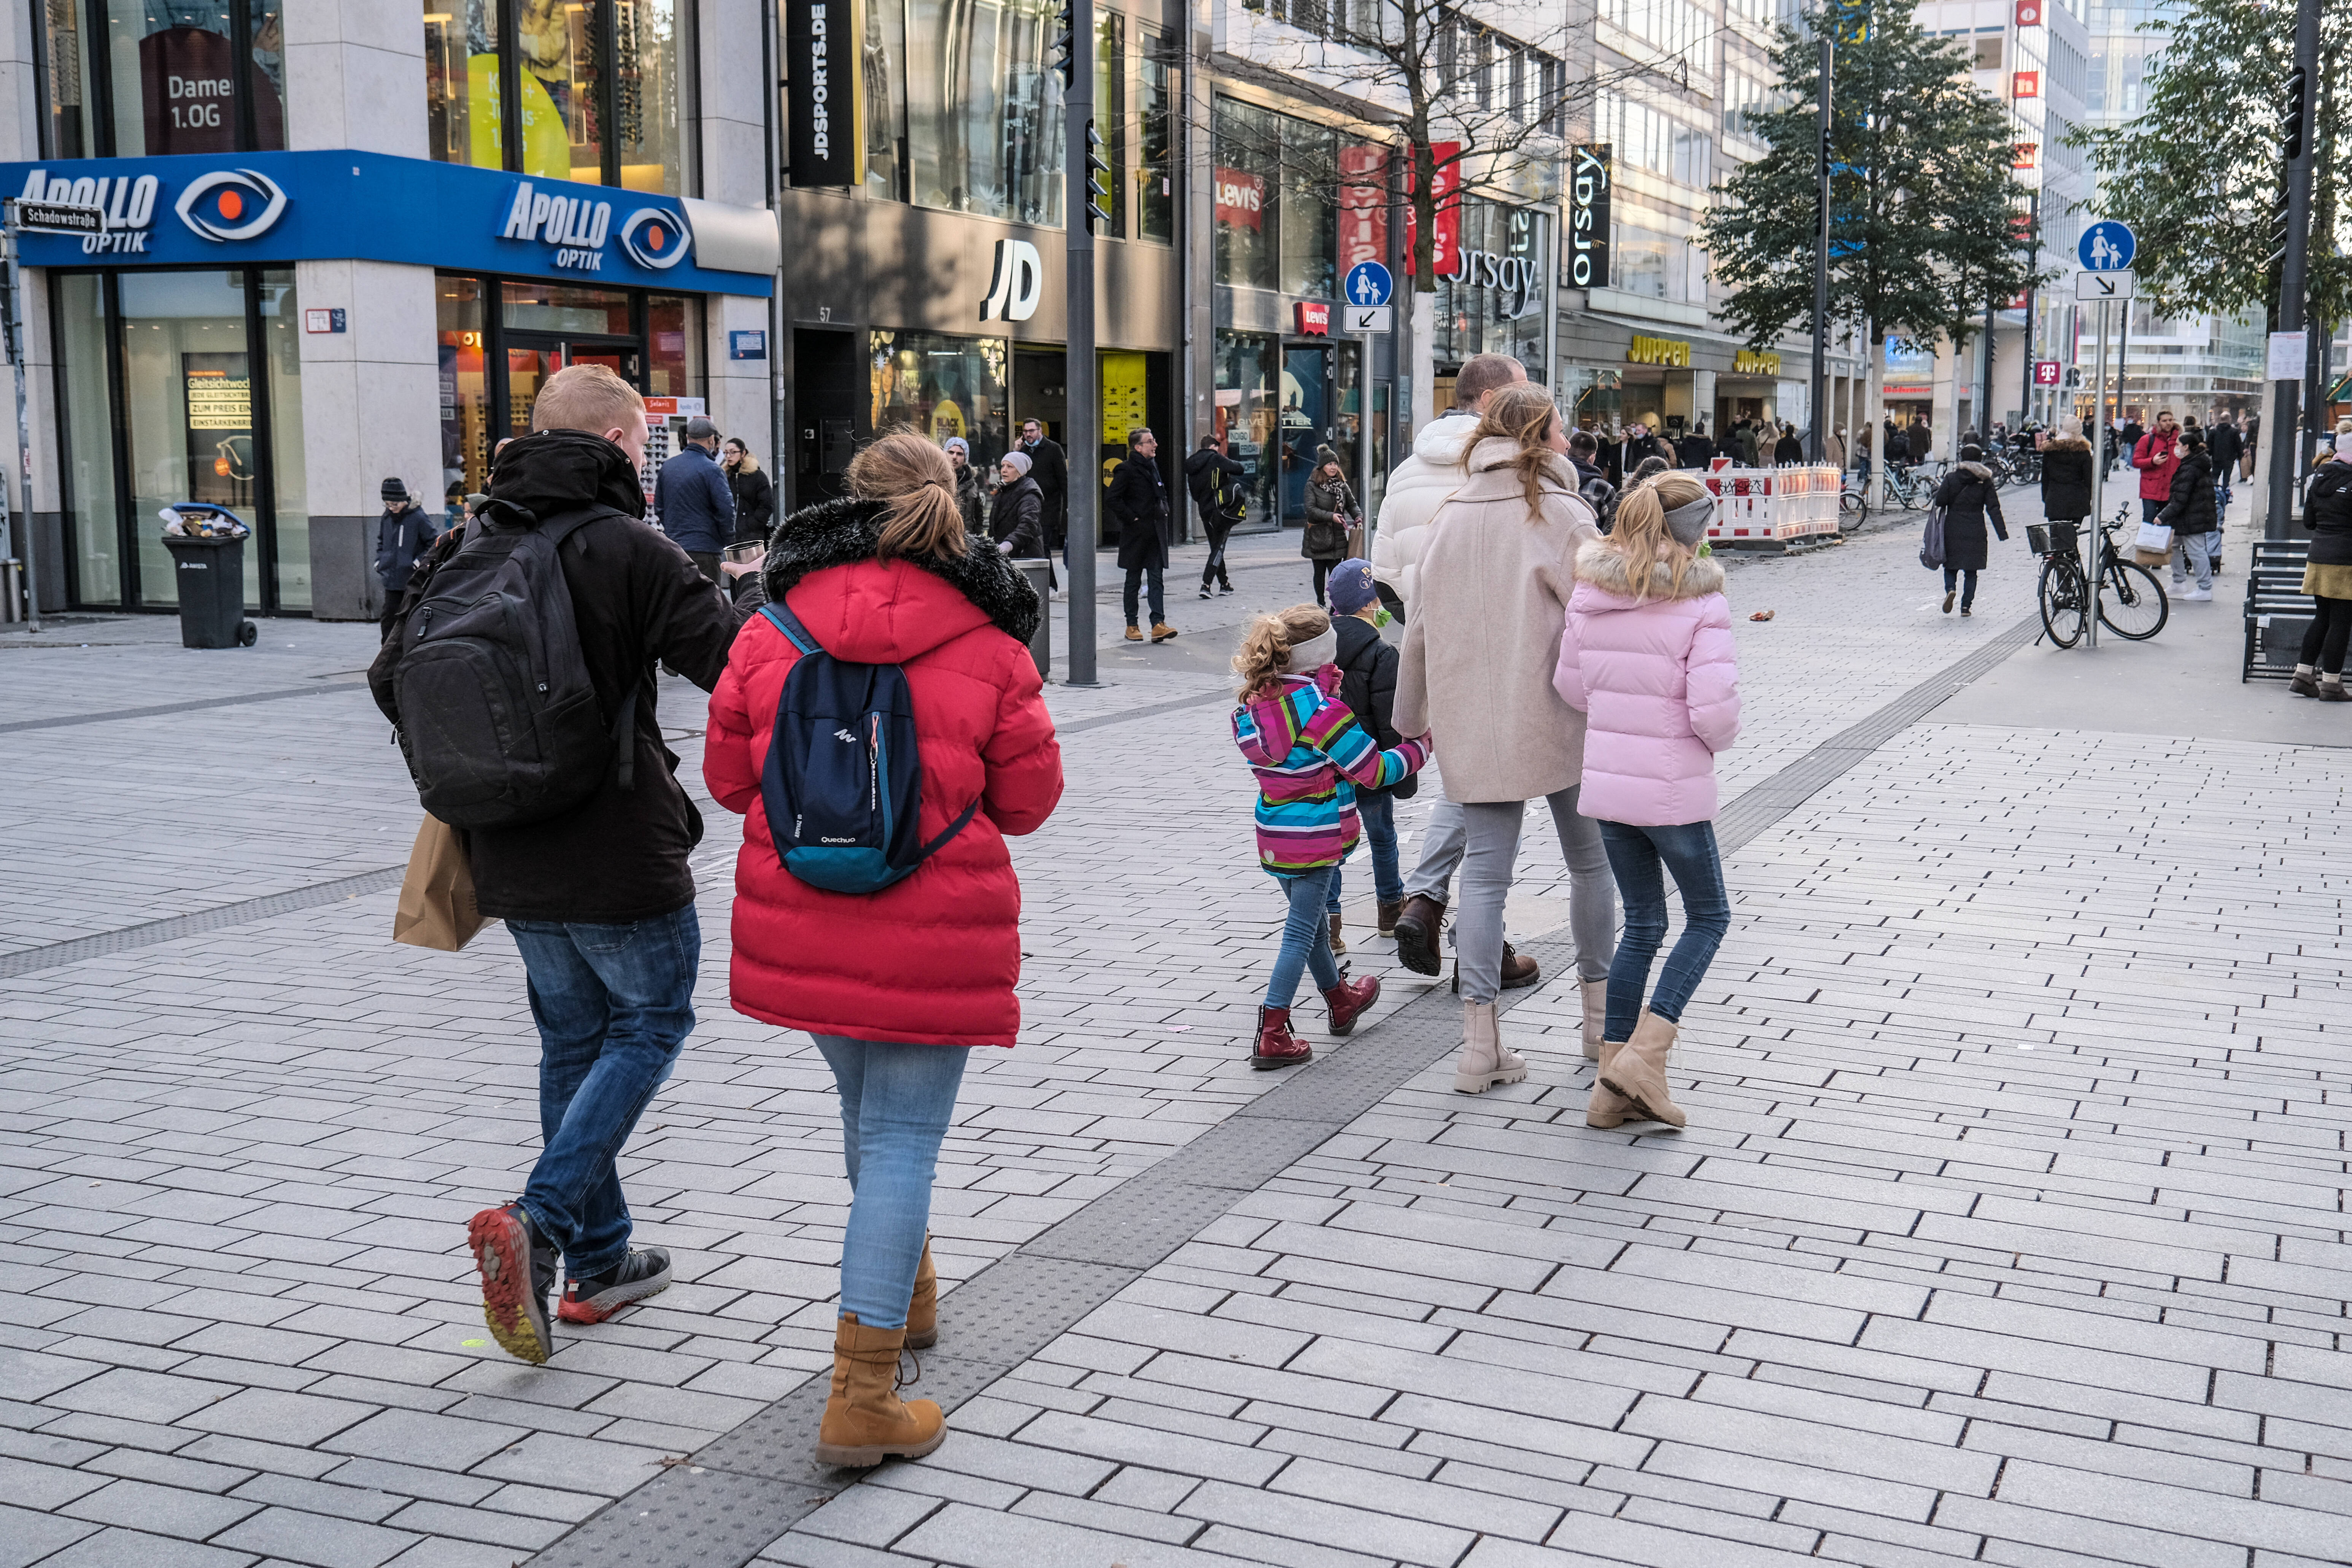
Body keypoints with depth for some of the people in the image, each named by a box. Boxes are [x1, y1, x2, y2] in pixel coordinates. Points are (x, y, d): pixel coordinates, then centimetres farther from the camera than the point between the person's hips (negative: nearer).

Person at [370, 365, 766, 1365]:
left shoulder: (467, 548, 5)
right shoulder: (628, 548, -13)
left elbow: (393, 679, 8)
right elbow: (729, 658, -15)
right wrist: (752, 588, 6)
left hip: (512, 861, 6)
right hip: (620, 859, -6)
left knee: (572, 1040, 18)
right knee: (650, 1023, 11)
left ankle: (599, 1263, 24)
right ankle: (536, 1224, -6)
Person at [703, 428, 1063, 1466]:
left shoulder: (772, 630, -1)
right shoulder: (989, 648, -8)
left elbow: (728, 775, 7)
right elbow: (1027, 801, 0)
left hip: (802, 925, 4)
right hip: (935, 933, -4)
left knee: (869, 1114, 24)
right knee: (903, 1139, 2)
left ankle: (907, 1292, 46)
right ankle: (862, 1400, -2)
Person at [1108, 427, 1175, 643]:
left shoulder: (1153, 466, 14)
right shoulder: (1127, 470, -10)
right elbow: (1111, 500, -15)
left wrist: (1163, 514, 13)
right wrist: (1132, 518, -15)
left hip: (1155, 534, 6)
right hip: (1136, 534, -6)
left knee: (1157, 579, -3)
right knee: (1134, 580, 4)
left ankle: (1158, 624, -8)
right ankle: (1132, 626, 12)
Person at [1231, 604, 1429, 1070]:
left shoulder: (1253, 704, 0)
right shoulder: (1322, 710, -20)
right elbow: (1374, 771, -16)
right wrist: (1419, 748, 1)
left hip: (1275, 834, 7)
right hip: (1317, 835, -7)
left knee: (1310, 922, 23)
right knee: (1301, 932, -2)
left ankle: (1341, 1000, 45)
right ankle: (1271, 1036, -4)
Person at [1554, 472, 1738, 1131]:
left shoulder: (1590, 593, 1)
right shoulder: (1702, 603, -15)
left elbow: (1569, 686, 8)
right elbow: (1715, 709, -21)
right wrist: (1718, 741, 1)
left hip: (1606, 780, 6)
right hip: (1673, 789, -5)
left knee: (1642, 924, 17)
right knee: (1708, 916, 15)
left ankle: (1612, 1084, 15)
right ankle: (1645, 1053, 1)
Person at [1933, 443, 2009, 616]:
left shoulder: (1951, 478, -2)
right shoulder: (1985, 481, -1)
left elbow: (1940, 503, -7)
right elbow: (1993, 508, -3)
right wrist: (2002, 533, -3)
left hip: (1953, 529, 0)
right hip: (1975, 531, 0)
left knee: (1951, 566, 11)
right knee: (1971, 570, 8)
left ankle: (1950, 589, -18)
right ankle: (1966, 605, 3)